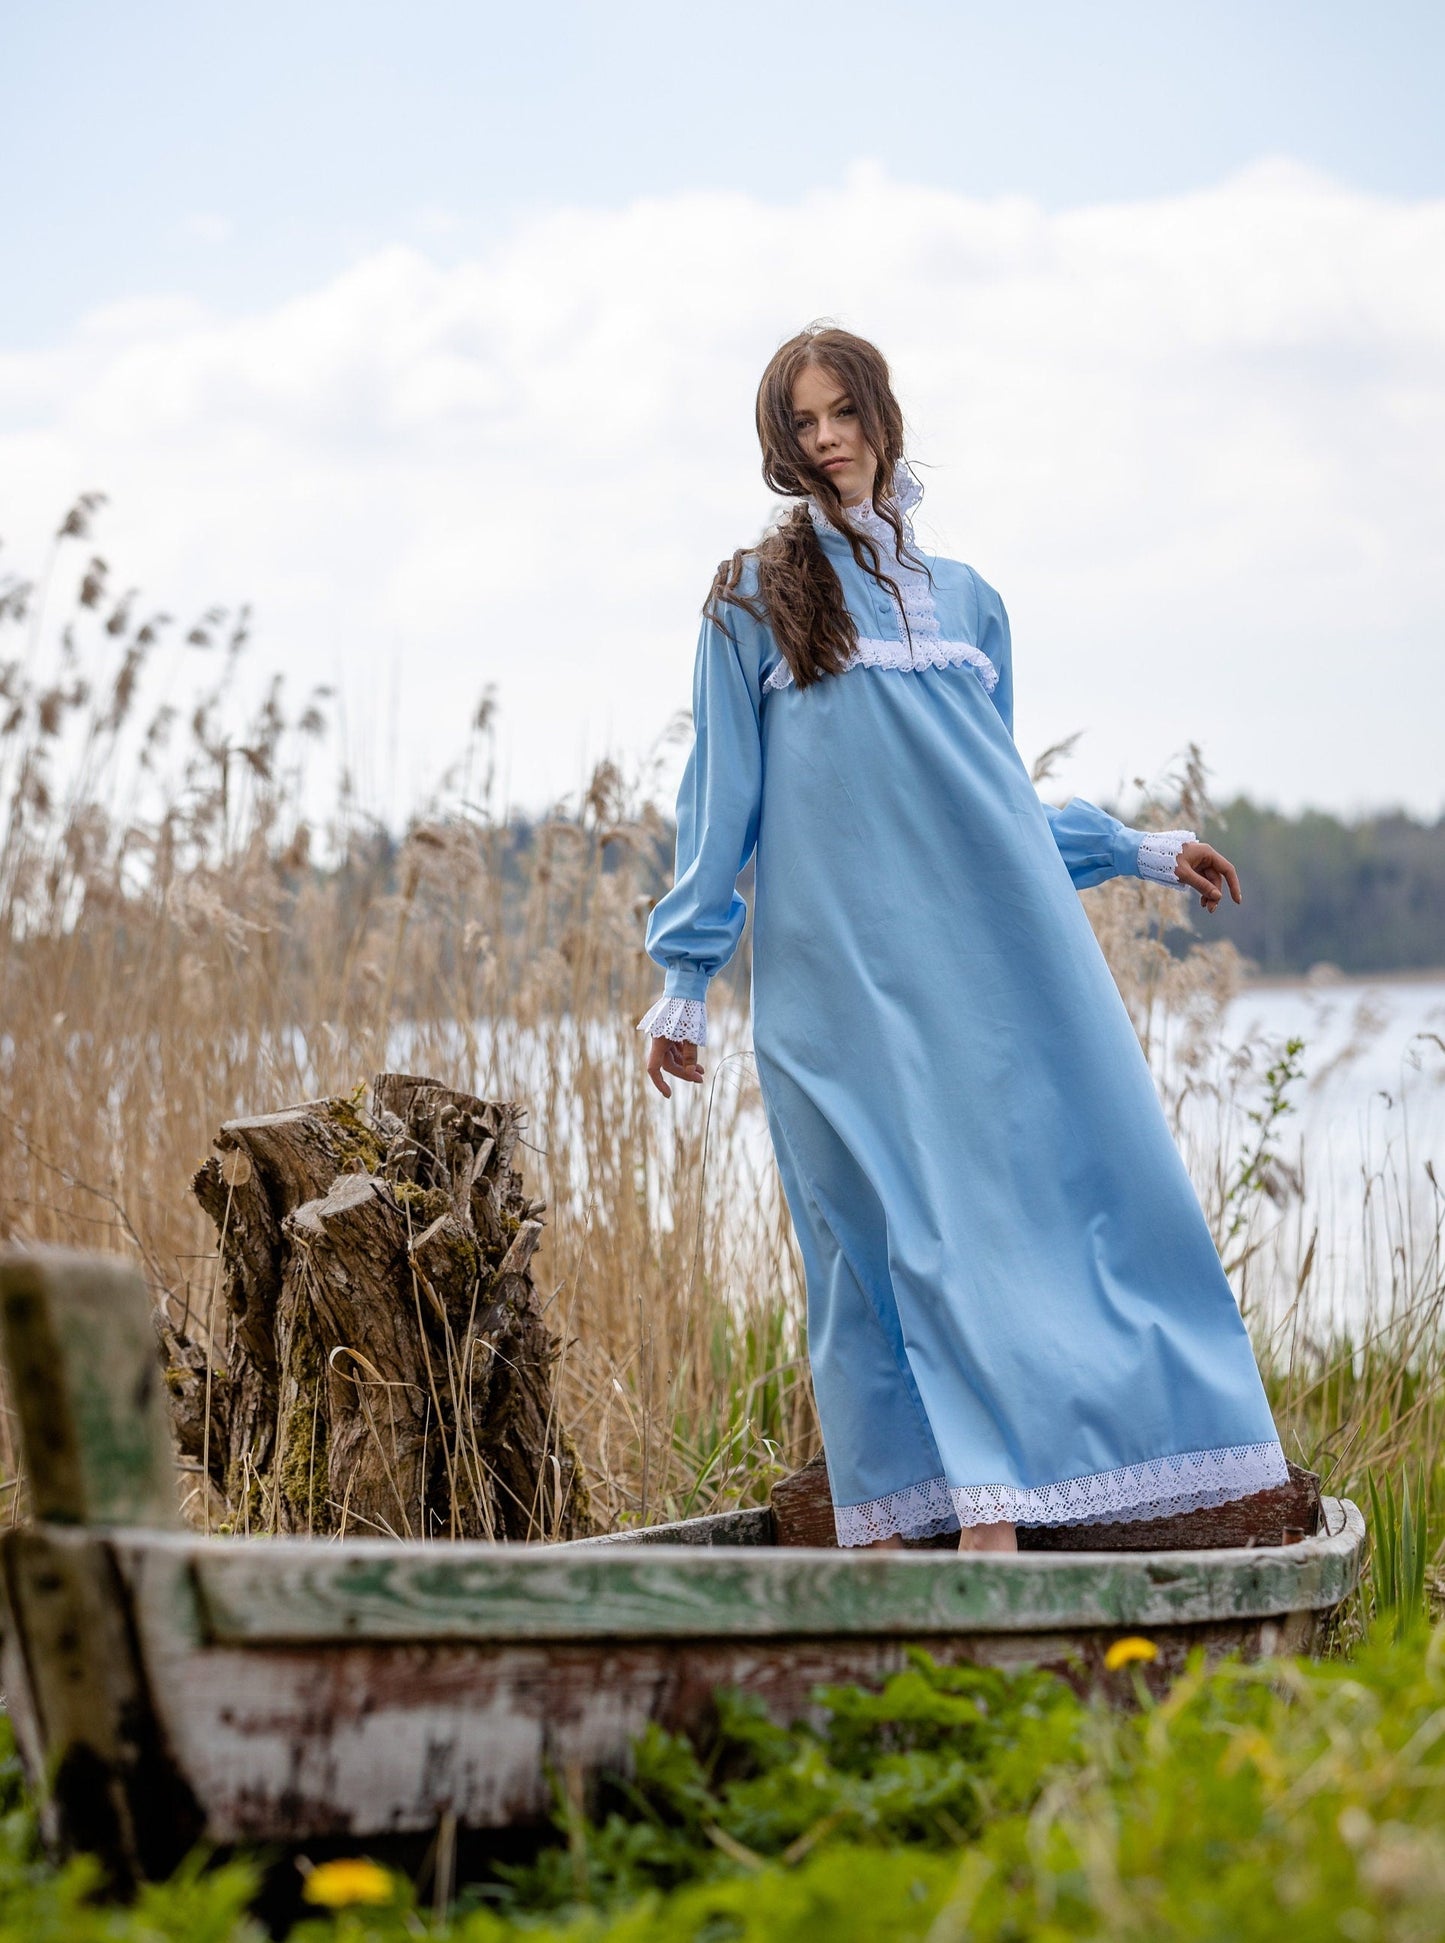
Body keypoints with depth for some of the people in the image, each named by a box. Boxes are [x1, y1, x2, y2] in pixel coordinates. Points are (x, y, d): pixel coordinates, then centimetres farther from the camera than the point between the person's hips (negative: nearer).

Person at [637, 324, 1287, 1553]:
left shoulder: (963, 598, 19)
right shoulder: (755, 601, 8)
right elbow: (722, 799, 6)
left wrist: (1135, 851, 27)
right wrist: (684, 977, 2)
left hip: (994, 950, 4)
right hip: (845, 972, -4)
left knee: (1068, 1196, -6)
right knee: (911, 1233, -8)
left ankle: (1001, 1507, -5)